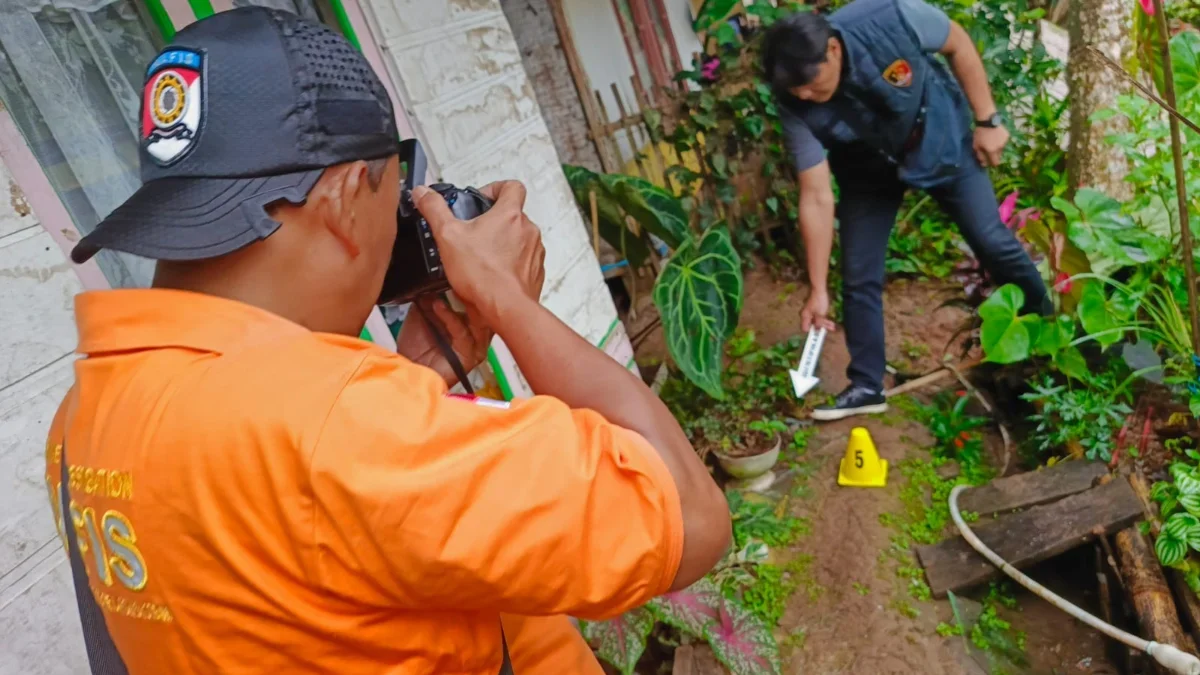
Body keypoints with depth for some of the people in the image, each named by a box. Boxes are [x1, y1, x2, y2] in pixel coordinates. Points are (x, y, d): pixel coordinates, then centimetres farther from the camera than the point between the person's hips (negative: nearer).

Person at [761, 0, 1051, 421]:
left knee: (993, 243, 6)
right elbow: (817, 197, -25)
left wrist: (988, 120, -11)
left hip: (941, 140, -1)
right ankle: (867, 386, 12)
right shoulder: (796, 106, -30)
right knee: (859, 278, -4)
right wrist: (818, 289, -24)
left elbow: (958, 45, -14)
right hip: (869, 168, 1)